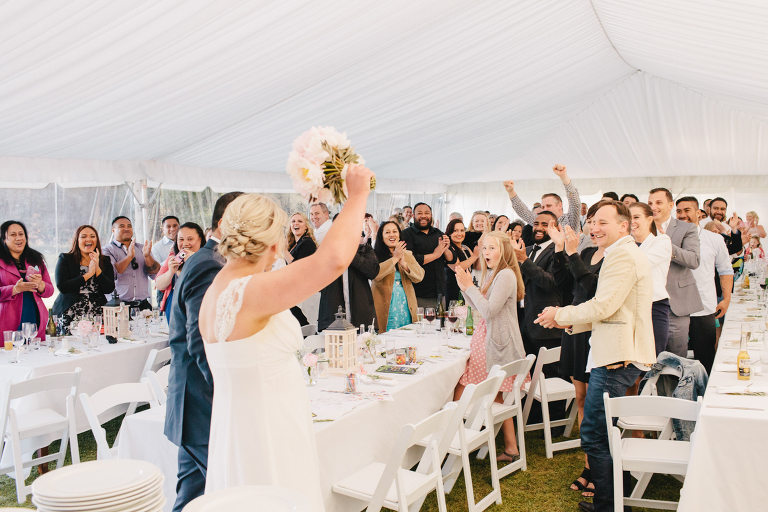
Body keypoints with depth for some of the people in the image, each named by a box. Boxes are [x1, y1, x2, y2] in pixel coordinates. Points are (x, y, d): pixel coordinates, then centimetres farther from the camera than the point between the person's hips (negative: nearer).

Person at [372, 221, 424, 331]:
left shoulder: (408, 255, 15)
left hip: (406, 305, 4)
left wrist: (404, 263, -11)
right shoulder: (375, 254, 0)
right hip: (385, 307, -4)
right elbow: (375, 274, -19)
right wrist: (395, 258, -13)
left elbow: (419, 276, 4)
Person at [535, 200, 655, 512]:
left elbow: (603, 307, -20)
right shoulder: (626, 253, 21)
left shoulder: (623, 255, -13)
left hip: (617, 359, -11)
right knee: (607, 433, 19)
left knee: (594, 435, -5)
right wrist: (569, 322, 14)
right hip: (619, 355, 11)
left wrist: (560, 315, -7)